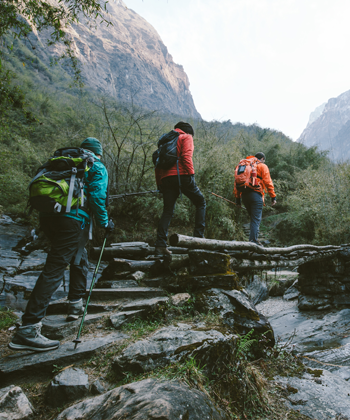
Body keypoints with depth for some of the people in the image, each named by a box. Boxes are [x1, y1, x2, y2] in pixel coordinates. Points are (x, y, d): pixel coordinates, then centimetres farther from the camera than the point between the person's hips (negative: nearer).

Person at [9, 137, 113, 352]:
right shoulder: (98, 168, 6)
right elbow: (97, 197, -8)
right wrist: (105, 222, 3)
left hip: (48, 215, 8)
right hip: (72, 220, -8)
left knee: (79, 258, 24)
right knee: (54, 270, -9)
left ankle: (76, 305, 34)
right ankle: (27, 330, -10)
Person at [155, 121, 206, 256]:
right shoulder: (186, 137, 10)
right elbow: (186, 156, -10)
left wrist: (159, 183, 18)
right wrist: (191, 173, -11)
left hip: (166, 178, 6)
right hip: (182, 175, -6)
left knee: (167, 211, 5)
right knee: (201, 203, 10)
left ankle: (160, 245, -3)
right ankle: (198, 236, 1)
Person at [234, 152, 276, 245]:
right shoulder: (262, 166, 7)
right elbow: (268, 182, -3)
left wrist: (237, 198, 15)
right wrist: (273, 196, -2)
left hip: (244, 195, 6)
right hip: (255, 194, -6)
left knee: (253, 218, 17)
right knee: (256, 219, -4)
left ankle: (253, 238, 15)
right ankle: (253, 240, -11)